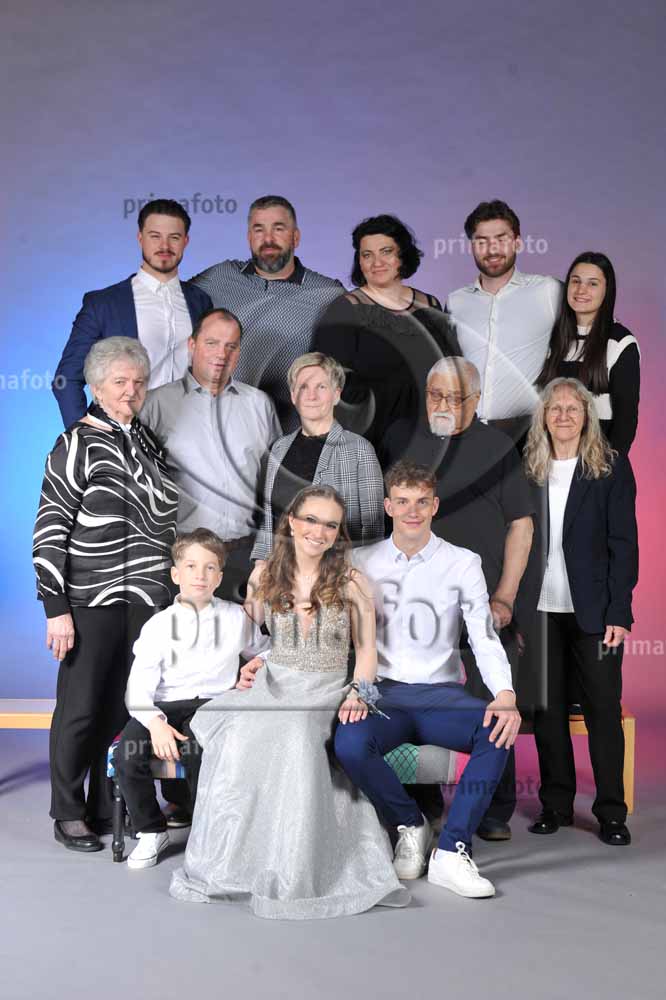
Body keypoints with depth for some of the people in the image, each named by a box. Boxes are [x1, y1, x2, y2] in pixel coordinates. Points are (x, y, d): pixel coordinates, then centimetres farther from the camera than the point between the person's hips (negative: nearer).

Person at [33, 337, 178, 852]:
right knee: (81, 708, 2)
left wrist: (171, 587, 18)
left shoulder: (148, 442, 12)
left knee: (126, 707, 9)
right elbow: (50, 529, -10)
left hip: (147, 597, 5)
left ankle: (108, 808, 22)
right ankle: (69, 814, 17)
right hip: (91, 599, -5)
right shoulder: (78, 444, -7)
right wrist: (56, 608, -15)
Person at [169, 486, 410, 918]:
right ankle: (231, 862, -17)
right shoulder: (264, 575, 10)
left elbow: (367, 648, 6)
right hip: (272, 687, 2)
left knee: (295, 738, -35)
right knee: (238, 736, -31)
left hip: (325, 693, -2)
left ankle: (289, 873, -21)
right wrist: (248, 665, 2)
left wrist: (359, 692, -8)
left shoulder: (351, 581, 4)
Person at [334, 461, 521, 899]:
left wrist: (506, 696, -22)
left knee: (499, 731, -31)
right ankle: (410, 825, -3)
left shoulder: (463, 563, 5)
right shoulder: (362, 563, 8)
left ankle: (452, 851, -20)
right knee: (349, 743, -32)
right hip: (383, 694, 0)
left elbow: (485, 637, -4)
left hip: (442, 694, 0)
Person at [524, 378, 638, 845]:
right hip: (541, 610, 3)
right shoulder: (528, 470, 7)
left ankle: (611, 813, 13)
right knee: (548, 710, 8)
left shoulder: (612, 468, 0)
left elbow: (623, 543, -4)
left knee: (604, 709, 2)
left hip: (593, 612, -3)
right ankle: (556, 805, 21)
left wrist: (619, 613, -10)